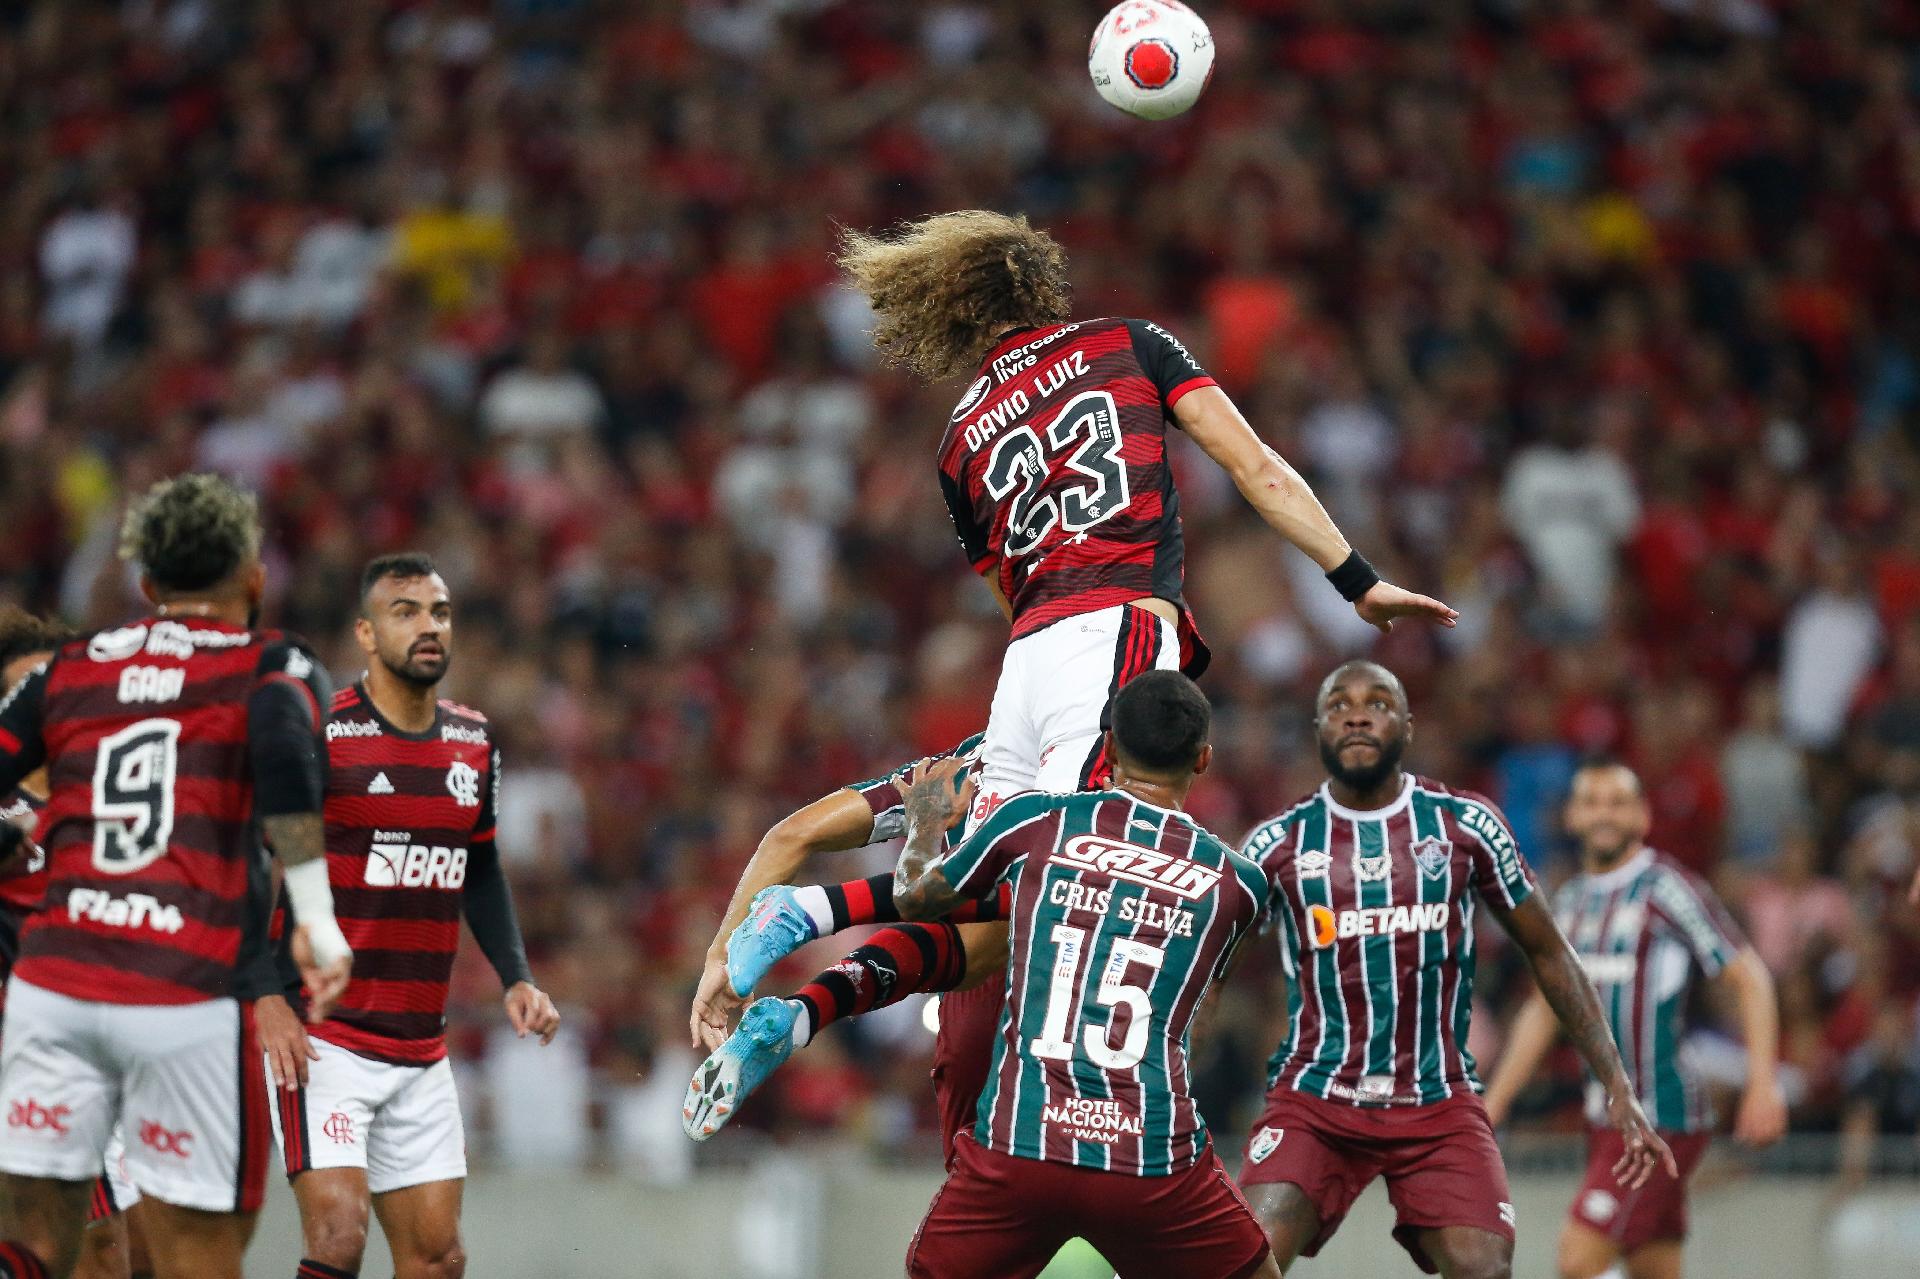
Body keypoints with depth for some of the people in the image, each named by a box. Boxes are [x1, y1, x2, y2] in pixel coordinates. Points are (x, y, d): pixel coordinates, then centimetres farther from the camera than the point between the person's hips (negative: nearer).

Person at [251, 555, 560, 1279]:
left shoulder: (474, 743, 10)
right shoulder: (316, 736, -10)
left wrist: (515, 978, 9)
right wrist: (269, 998, -18)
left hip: (422, 1050, 7)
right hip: (322, 1038, -7)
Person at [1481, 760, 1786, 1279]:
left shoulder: (1666, 890, -9)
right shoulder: (1572, 899, 13)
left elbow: (1749, 979, -11)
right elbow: (1545, 1008, 24)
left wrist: (1763, 1084, -20)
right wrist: (1494, 1100, 21)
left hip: (1660, 1119, -8)